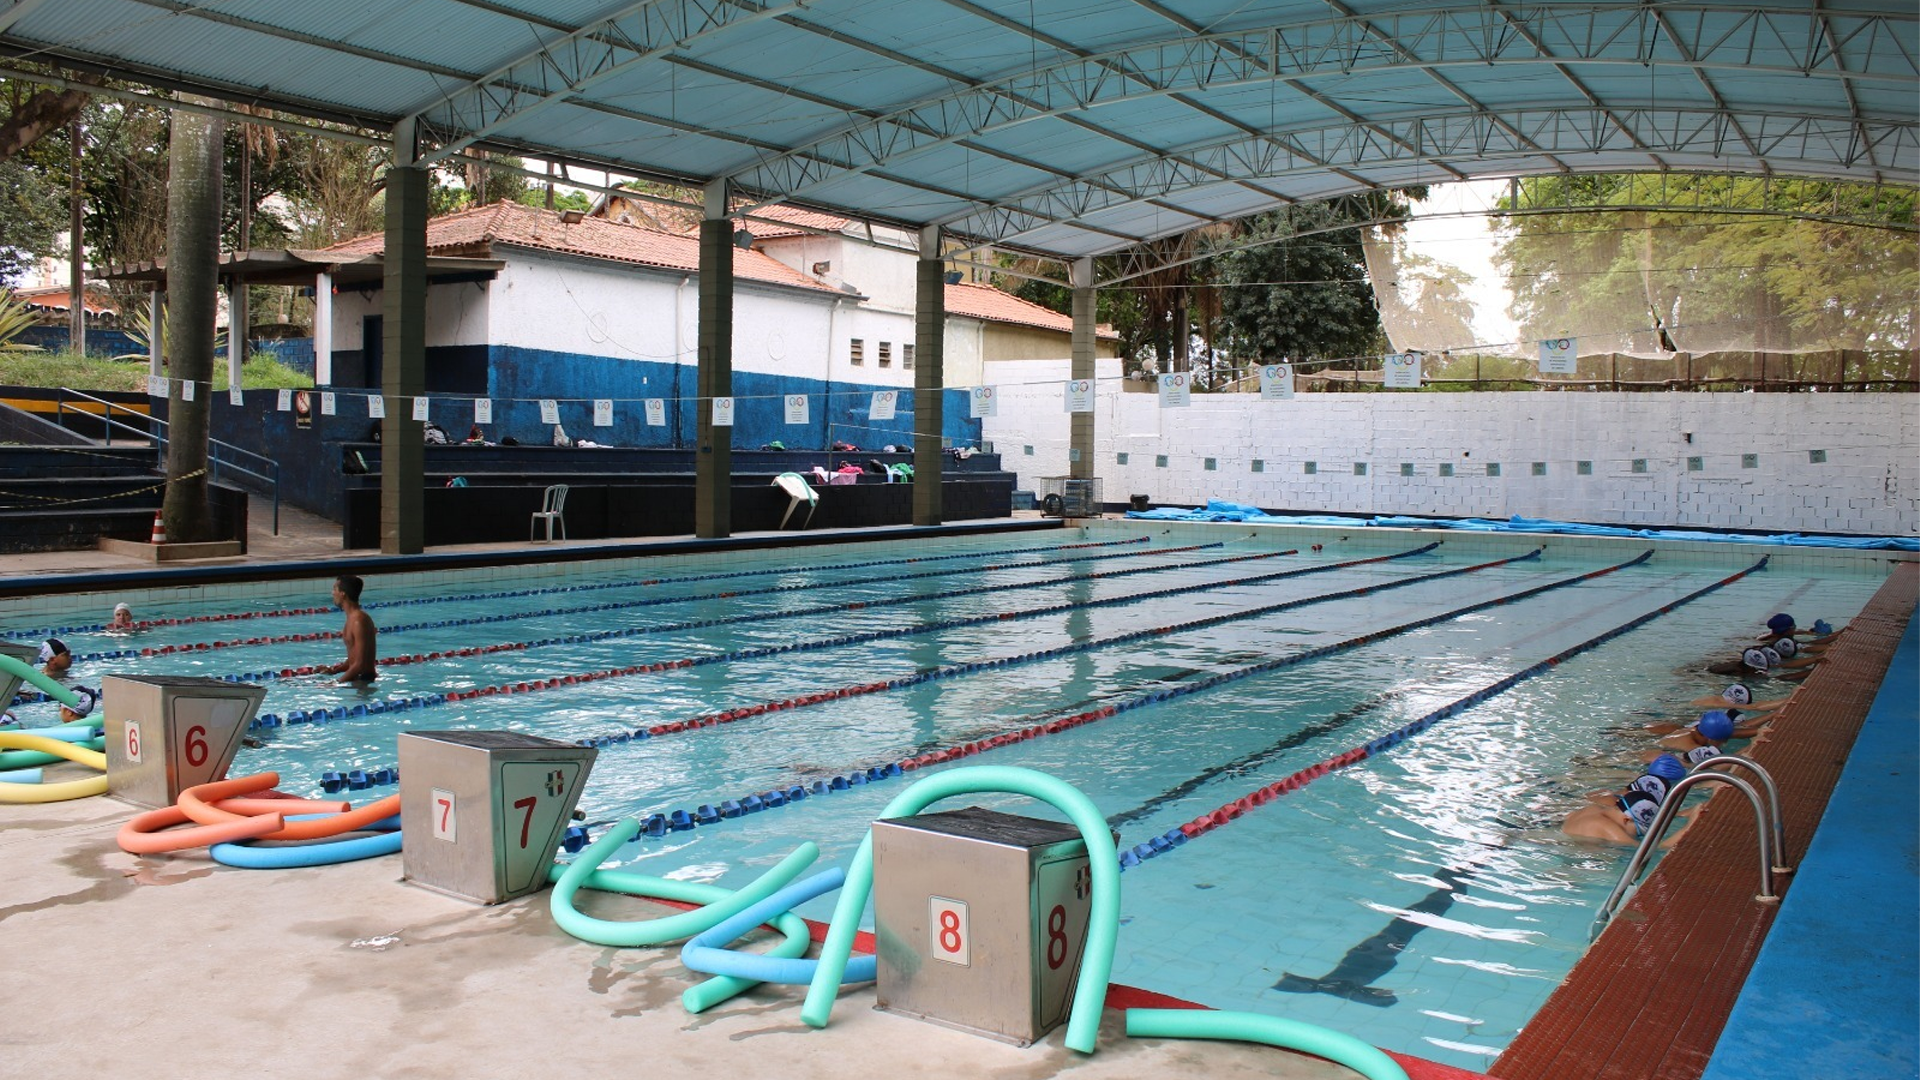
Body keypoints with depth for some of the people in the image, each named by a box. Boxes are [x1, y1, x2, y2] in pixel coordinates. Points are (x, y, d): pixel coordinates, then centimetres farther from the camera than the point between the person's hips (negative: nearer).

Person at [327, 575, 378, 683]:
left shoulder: (358, 620, -18)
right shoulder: (352, 617, 11)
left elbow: (360, 664, -22)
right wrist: (335, 670, 4)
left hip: (363, 679, -9)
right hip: (356, 678, 9)